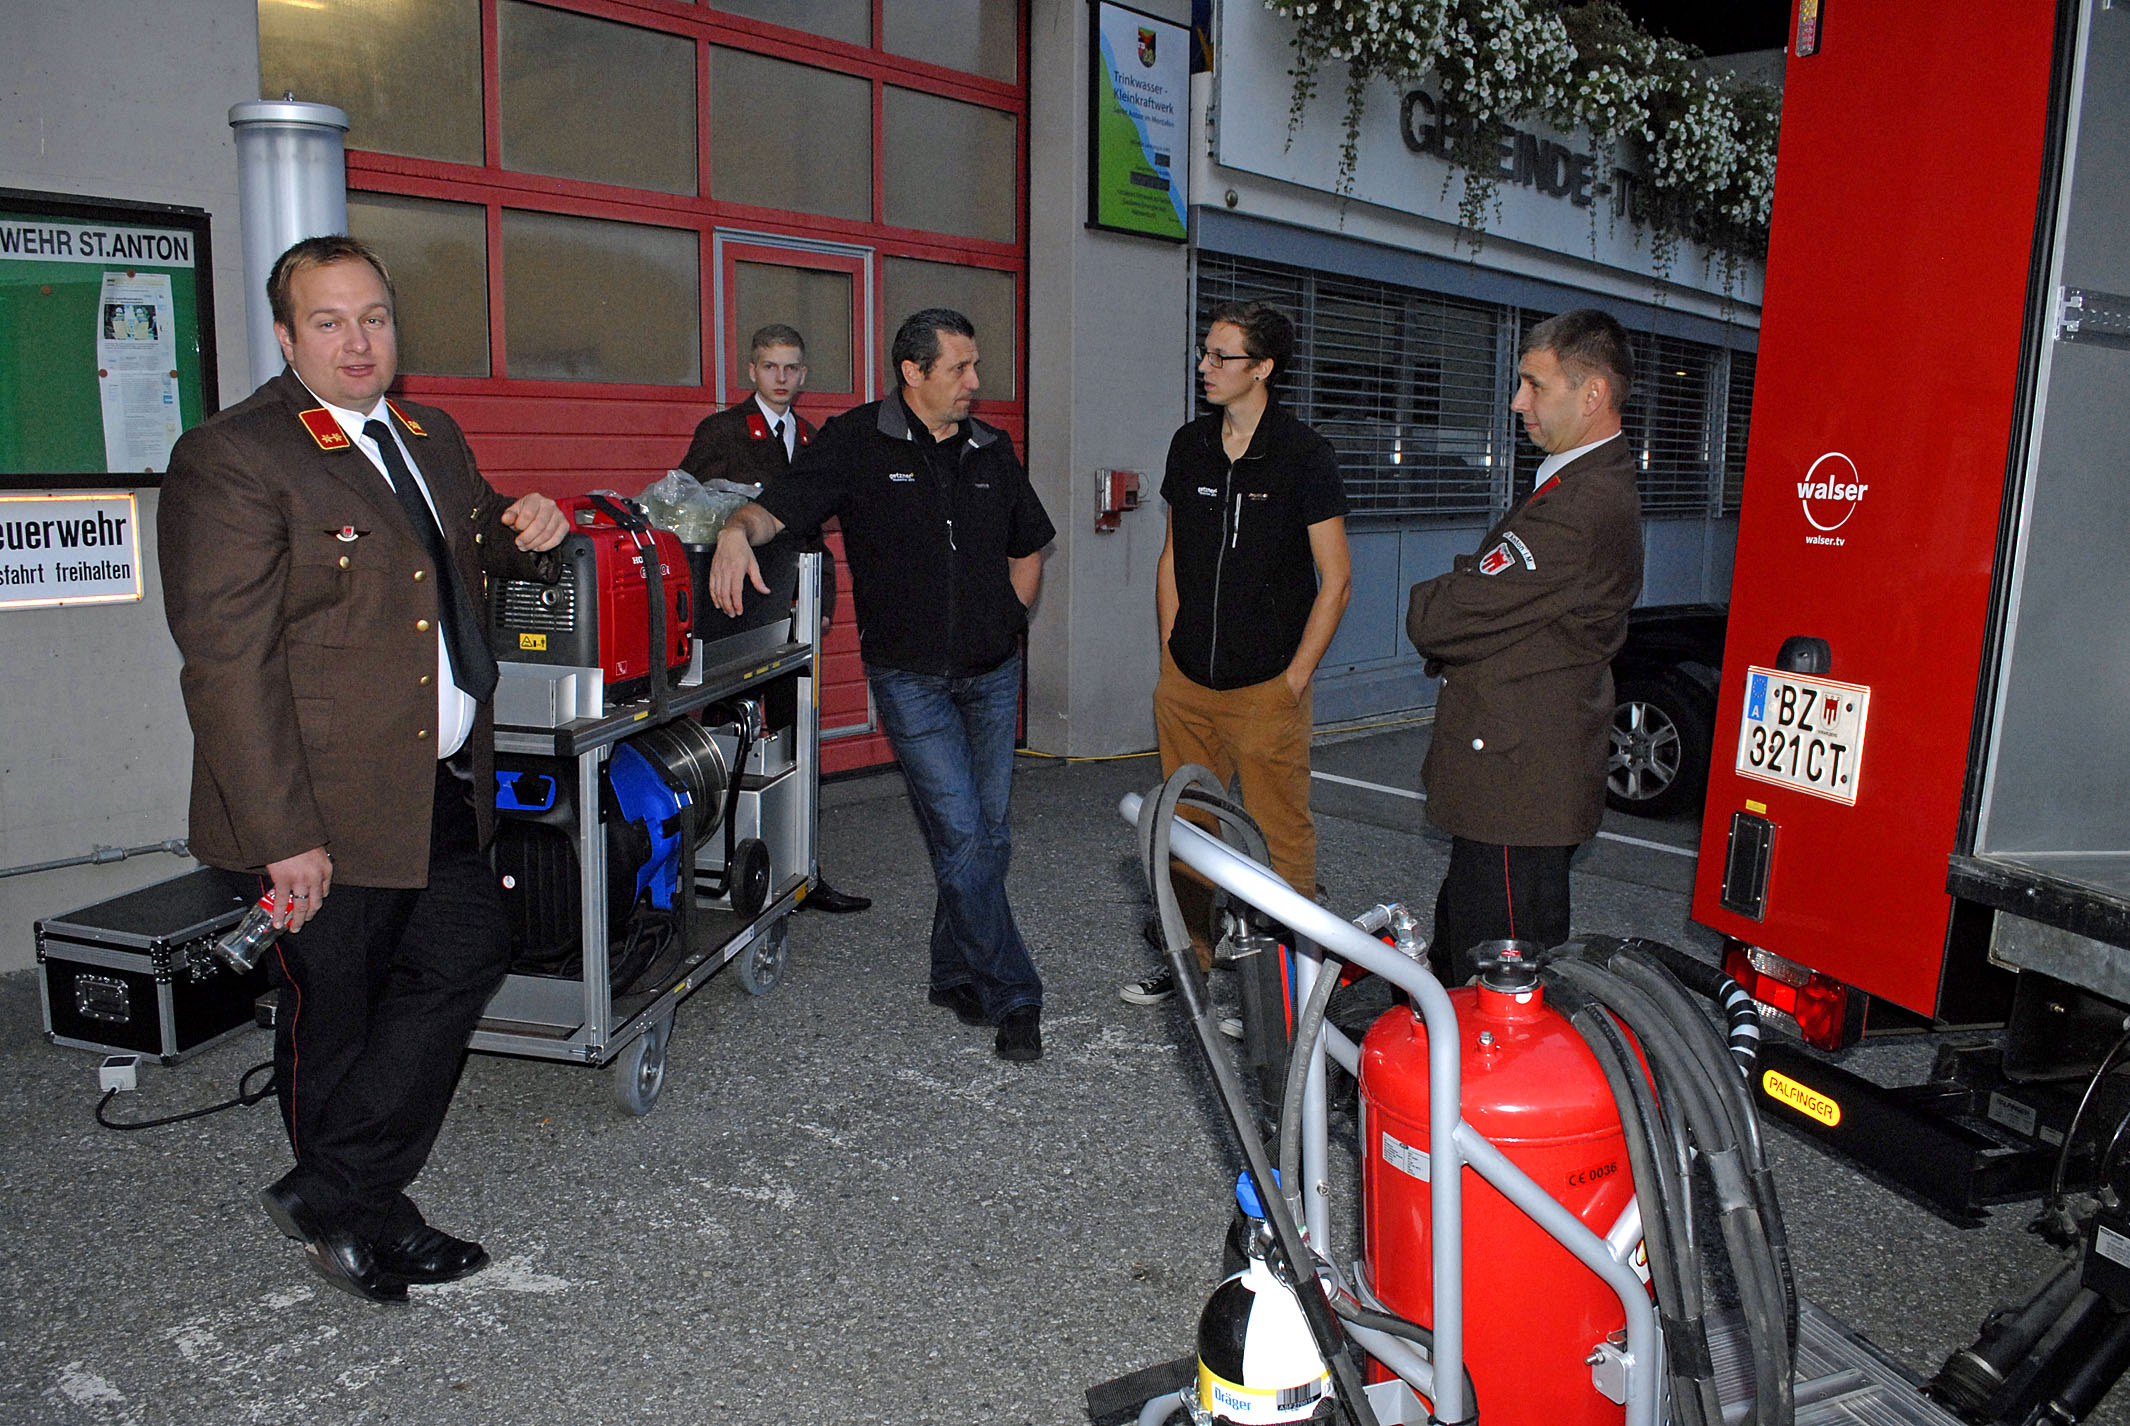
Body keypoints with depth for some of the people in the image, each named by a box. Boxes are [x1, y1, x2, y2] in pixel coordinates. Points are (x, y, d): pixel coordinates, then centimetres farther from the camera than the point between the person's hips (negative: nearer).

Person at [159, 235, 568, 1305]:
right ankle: (350, 1216, 27)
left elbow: (482, 546, 30)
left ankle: (336, 1193, 24)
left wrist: (530, 533, 3)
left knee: (467, 958, 11)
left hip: (443, 787, 8)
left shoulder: (430, 438, 12)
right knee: (333, 1015, 7)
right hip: (325, 810, -8)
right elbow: (226, 661, -18)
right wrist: (284, 834, -22)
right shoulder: (230, 459, -13)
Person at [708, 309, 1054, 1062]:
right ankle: (1013, 997, 1)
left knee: (989, 835, 9)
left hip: (992, 672, 5)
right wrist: (738, 529, -35)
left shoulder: (991, 451, 9)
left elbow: (1027, 546, 22)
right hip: (911, 677, -5)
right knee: (963, 838, -9)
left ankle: (956, 974, 27)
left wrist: (1005, 624, 12)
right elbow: (778, 505, -13)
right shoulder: (857, 442, -5)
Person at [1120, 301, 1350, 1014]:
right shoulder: (1189, 446, 9)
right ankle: (1192, 957, 27)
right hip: (1186, 685, 5)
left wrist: (1295, 677, -9)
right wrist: (1171, 657, 12)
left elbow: (1336, 578, -6)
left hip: (1266, 688, -5)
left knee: (1280, 836, 1)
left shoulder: (1304, 455, -7)